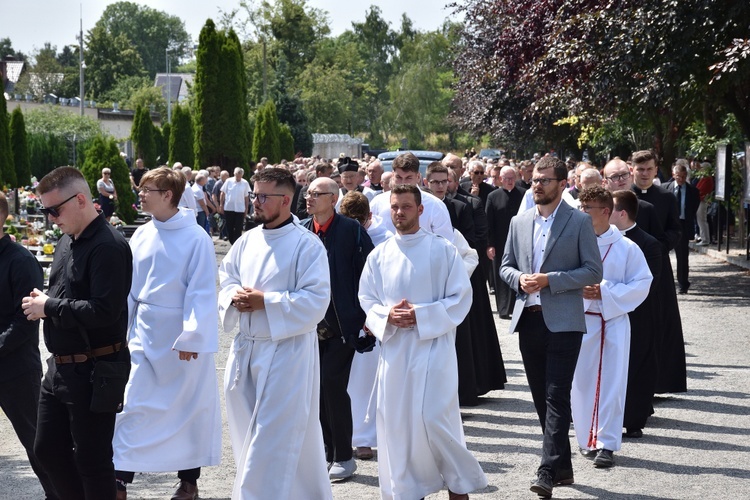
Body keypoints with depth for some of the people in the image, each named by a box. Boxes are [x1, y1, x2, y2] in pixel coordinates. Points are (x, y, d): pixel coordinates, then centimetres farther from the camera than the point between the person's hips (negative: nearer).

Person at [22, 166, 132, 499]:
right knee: (48, 449, 16)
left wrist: (49, 307, -17)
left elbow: (104, 311, -26)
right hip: (60, 367, 9)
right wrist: (42, 301, -1)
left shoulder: (108, 246, -18)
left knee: (92, 459, 3)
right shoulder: (67, 242, 10)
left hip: (93, 371, -9)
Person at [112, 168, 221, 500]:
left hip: (183, 339, -5)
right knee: (131, 405, 1)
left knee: (188, 408, 8)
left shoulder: (195, 238, -13)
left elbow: (201, 292, -14)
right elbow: (129, 286, 9)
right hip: (144, 334, 5)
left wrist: (192, 337, -18)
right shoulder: (141, 235, 4)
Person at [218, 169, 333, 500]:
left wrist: (266, 302, -19)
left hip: (287, 352, -7)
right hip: (246, 348, 7)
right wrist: (234, 296, -6)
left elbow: (316, 300, -16)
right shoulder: (247, 241, 9)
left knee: (272, 439, -6)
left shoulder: (307, 244, -10)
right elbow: (227, 279, 17)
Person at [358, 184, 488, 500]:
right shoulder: (379, 255, 8)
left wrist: (421, 315, -15)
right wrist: (387, 316, -10)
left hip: (433, 346, -4)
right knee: (396, 423, 3)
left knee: (434, 420, -11)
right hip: (393, 349, 4)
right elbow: (366, 300, 11)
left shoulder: (442, 250, -2)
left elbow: (461, 297, -4)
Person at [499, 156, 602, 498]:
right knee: (541, 398, 10)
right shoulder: (519, 223, 13)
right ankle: (562, 466, 20)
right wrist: (520, 279, -6)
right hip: (529, 319, 6)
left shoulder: (579, 222, -2)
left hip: (562, 321, -6)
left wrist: (549, 280, -15)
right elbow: (505, 266, 17)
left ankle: (548, 472, -14)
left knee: (556, 397, -11)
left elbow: (593, 271, -6)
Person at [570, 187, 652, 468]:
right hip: (579, 321, 2)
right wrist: (578, 289, -14)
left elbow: (642, 284, -1)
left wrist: (604, 292, -12)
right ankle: (588, 439, 19)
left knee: (611, 383, -3)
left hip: (614, 321, -2)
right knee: (581, 381, 5)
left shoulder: (626, 248, -3)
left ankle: (607, 444, 2)